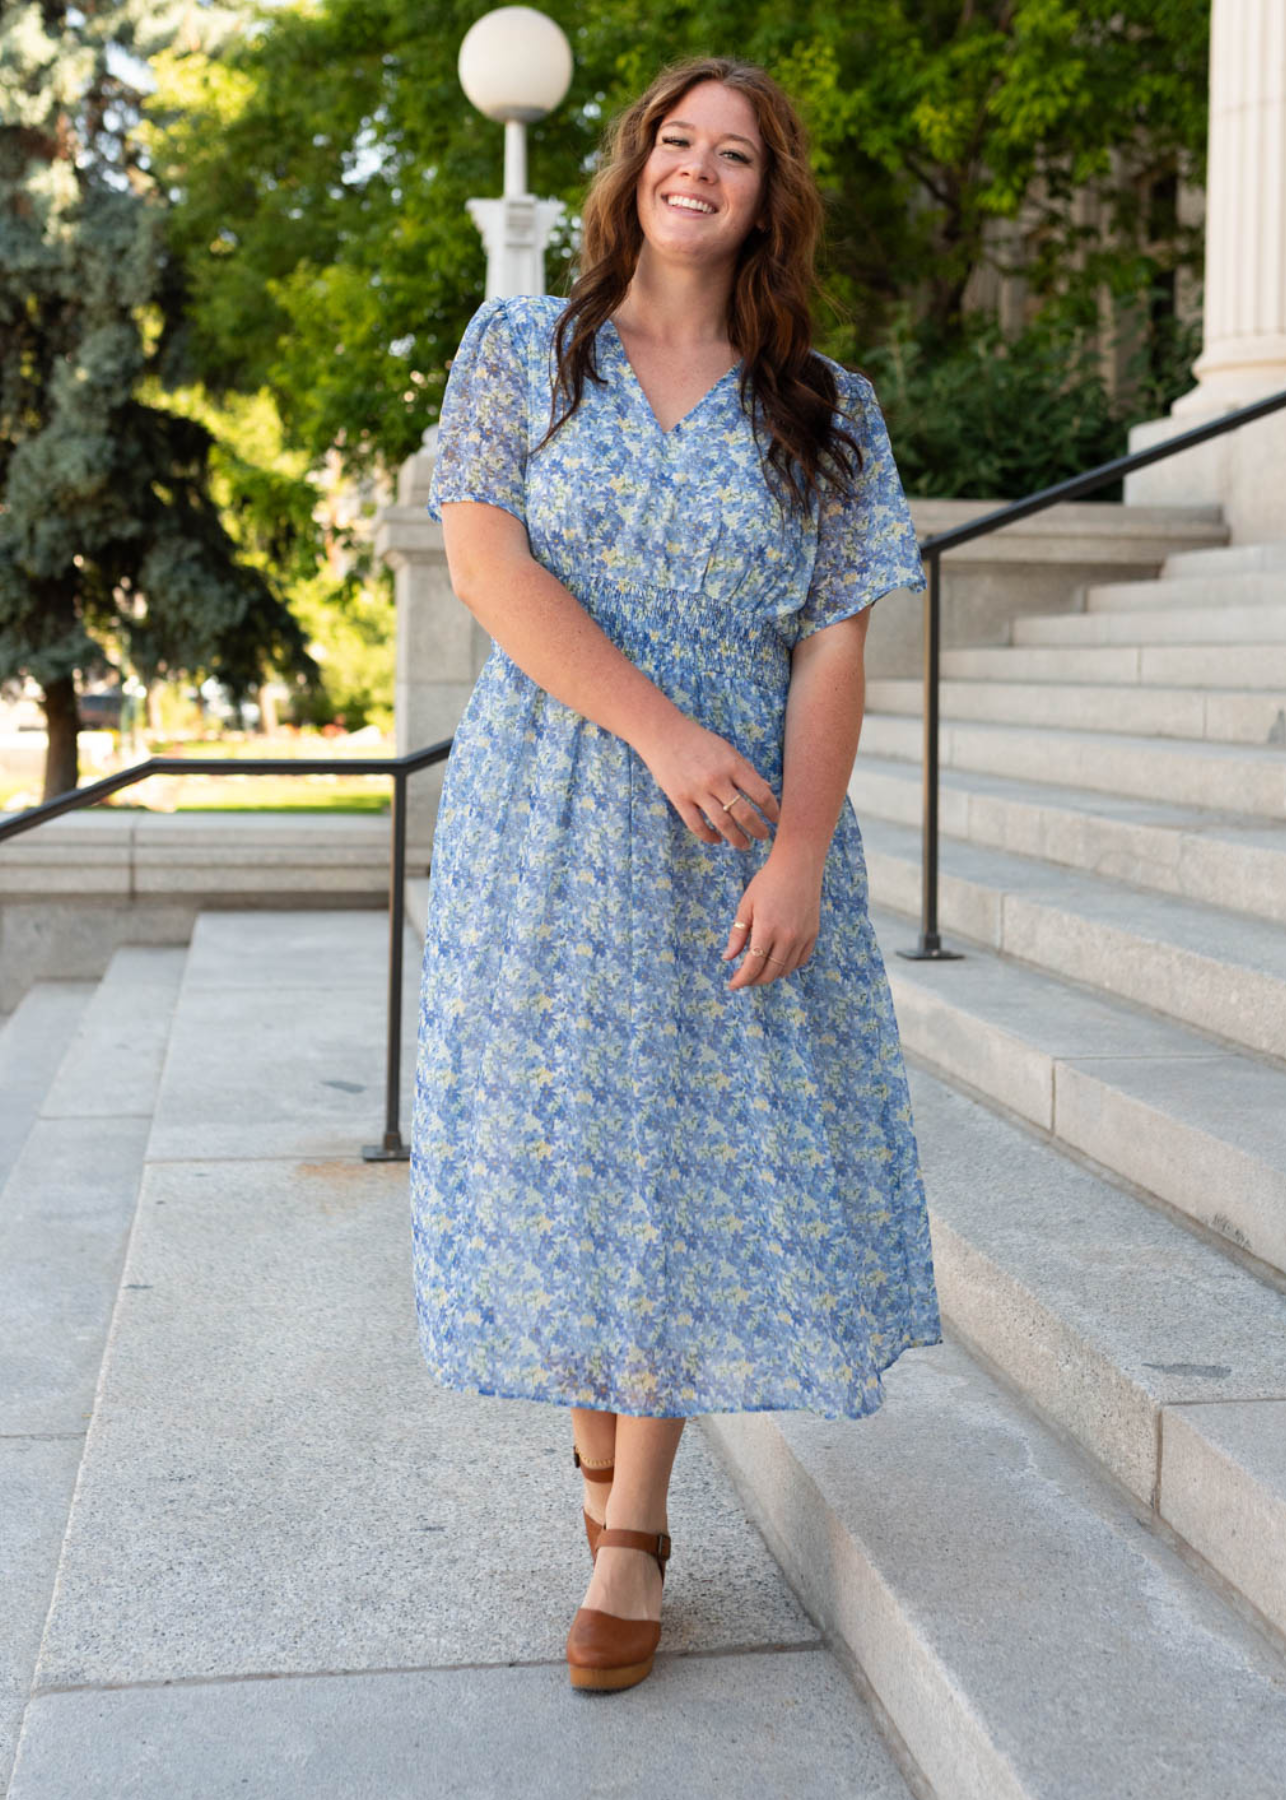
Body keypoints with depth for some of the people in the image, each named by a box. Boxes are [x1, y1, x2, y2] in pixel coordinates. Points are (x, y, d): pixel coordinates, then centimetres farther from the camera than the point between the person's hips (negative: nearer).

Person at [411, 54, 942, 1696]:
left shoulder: (826, 414, 6)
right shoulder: (521, 348, 5)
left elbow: (833, 647, 0)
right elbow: (484, 560, -7)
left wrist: (800, 853, -12)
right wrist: (663, 732, -16)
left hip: (737, 829, 0)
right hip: (547, 816, 0)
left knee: (699, 1146, 1)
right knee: (556, 1128, 4)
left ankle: (633, 1530, 12)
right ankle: (596, 1416, 30)